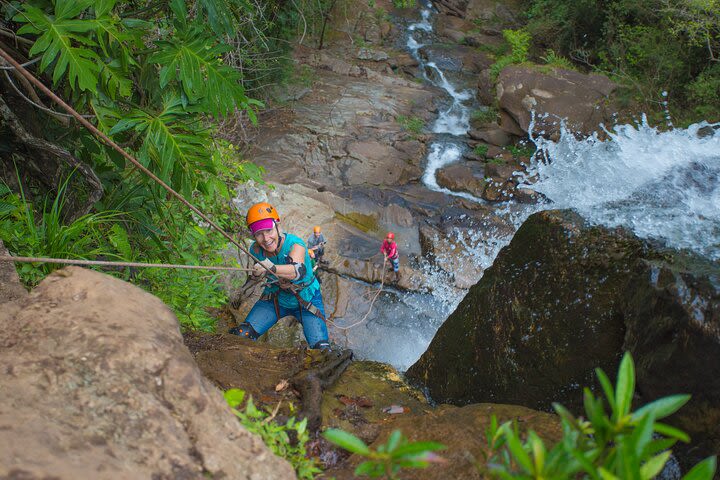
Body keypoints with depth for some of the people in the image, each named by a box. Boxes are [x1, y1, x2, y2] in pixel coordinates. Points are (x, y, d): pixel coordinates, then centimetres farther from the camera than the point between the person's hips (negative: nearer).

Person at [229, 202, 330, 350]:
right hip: (275, 299, 4)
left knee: (321, 348, -14)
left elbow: (299, 271, -54)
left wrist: (272, 268, -66)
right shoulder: (256, 250, -15)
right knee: (241, 335, -12)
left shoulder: (294, 244, -30)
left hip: (307, 301, -3)